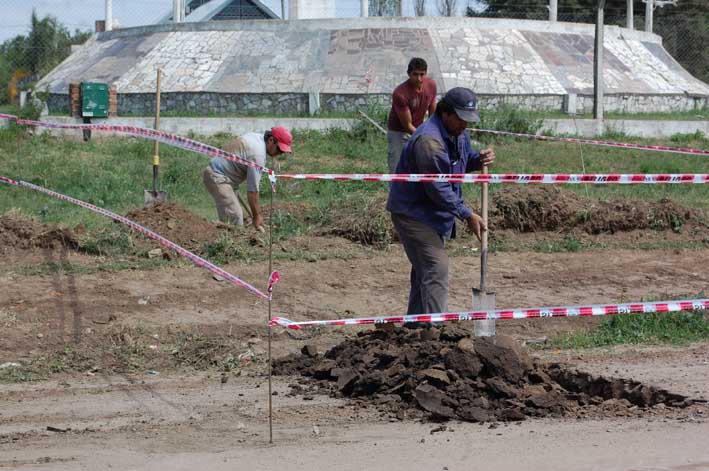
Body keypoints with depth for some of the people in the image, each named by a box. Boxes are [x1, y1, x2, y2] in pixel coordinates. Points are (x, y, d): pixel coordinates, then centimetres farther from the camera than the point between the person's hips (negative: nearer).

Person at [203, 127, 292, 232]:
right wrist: (256, 215, -13)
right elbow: (252, 188, -21)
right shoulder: (258, 153, -23)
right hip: (217, 177, -11)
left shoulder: (256, 136, 6)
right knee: (235, 216, -17)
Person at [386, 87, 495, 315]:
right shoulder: (429, 140, -28)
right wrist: (467, 215, -24)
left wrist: (479, 159, -5)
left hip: (432, 212, 10)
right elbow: (438, 189, -27)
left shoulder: (459, 133, 3)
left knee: (424, 267, 20)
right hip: (412, 212, -10)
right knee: (436, 268, -17)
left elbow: (464, 158, 20)